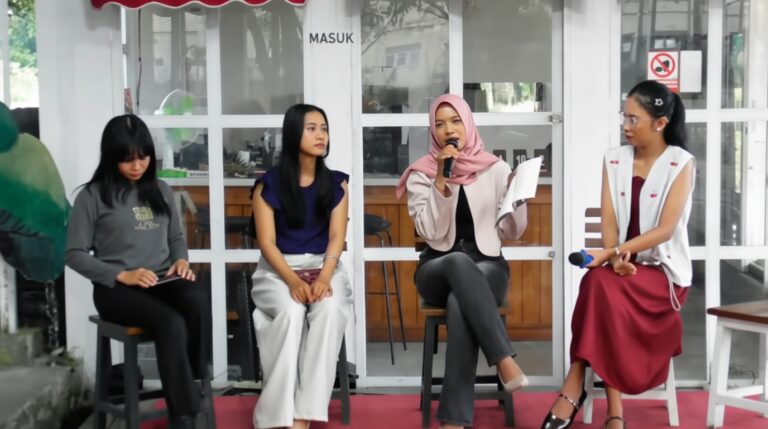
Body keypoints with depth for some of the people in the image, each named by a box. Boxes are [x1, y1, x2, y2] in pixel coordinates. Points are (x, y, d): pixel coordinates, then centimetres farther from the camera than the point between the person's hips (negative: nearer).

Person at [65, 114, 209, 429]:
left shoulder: (160, 190, 14)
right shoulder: (93, 196, -1)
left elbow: (176, 237, 24)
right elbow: (74, 254, -3)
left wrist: (181, 260, 0)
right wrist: (121, 275, -15)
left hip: (163, 281, 4)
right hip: (116, 288, -4)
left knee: (198, 303, -33)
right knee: (171, 323, -34)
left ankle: (194, 388, -23)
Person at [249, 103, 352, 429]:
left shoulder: (336, 183, 7)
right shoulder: (269, 184, 0)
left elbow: (337, 237, -2)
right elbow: (267, 243, -6)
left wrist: (324, 277, -21)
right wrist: (293, 281, -23)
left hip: (324, 266, 2)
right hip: (278, 269, -2)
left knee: (329, 309, -32)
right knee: (290, 312, -35)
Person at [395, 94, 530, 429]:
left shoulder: (496, 169, 6)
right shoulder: (421, 174, 4)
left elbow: (511, 232, 7)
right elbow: (432, 232, -8)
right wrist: (441, 181, -15)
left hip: (487, 268, 0)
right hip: (438, 270, 0)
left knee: (460, 302, -36)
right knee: (459, 261, -38)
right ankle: (504, 360, -42)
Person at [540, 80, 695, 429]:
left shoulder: (681, 163, -6)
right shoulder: (614, 159, 8)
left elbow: (665, 230, -15)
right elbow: (608, 221, 1)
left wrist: (610, 253, -25)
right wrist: (615, 257, -20)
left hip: (663, 270, -3)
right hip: (623, 265, 4)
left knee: (600, 284, -33)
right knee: (601, 285, -32)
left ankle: (575, 388, -27)